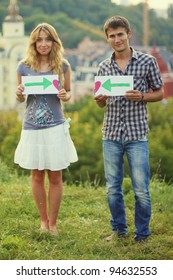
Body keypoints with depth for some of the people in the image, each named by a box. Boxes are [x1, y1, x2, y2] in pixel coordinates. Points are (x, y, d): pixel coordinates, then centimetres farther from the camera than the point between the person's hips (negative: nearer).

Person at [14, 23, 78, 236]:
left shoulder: (62, 66, -1)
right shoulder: (24, 67, -1)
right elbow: (20, 98, 9)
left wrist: (65, 96, -12)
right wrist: (19, 94, -13)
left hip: (55, 128, -1)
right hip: (32, 129, 1)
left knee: (55, 177, 4)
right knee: (37, 177, 10)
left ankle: (52, 223, 17)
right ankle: (43, 220, 27)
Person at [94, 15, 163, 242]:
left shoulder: (147, 62, -2)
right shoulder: (104, 67, 7)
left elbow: (159, 93, 5)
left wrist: (141, 97, -14)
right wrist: (100, 99, -10)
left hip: (137, 134, -3)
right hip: (111, 134, 3)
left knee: (141, 190, -1)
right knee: (113, 189, 10)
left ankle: (142, 235, 13)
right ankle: (119, 229, 27)